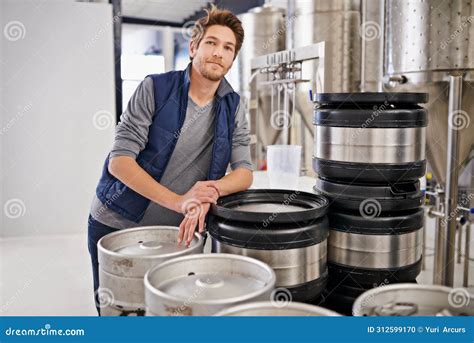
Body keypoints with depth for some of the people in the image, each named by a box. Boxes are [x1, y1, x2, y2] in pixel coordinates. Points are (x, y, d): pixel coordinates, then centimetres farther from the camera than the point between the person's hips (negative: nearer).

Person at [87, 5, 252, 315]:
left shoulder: (233, 107, -2)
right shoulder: (155, 89, -13)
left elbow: (244, 172, -8)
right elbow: (119, 160, -19)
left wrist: (211, 191, -31)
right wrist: (179, 201, -30)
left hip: (174, 231, 3)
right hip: (115, 224, -2)